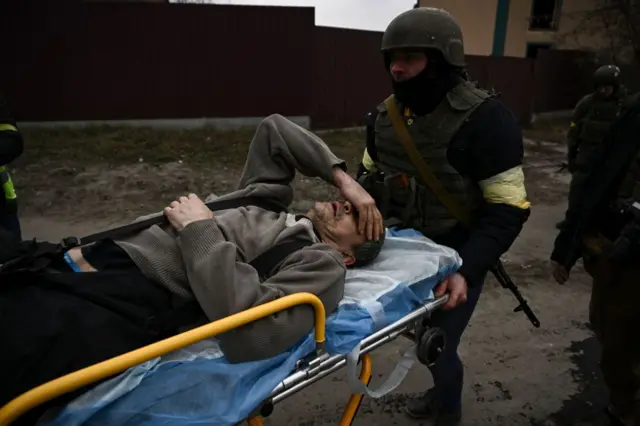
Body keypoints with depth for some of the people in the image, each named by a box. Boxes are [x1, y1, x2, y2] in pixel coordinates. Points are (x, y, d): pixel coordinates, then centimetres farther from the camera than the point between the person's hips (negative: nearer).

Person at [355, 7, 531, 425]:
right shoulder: (386, 114, -1)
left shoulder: (485, 118, -21)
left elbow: (509, 209, -21)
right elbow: (369, 175, 13)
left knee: (439, 345, 3)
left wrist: (466, 270, -30)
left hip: (456, 257, -5)